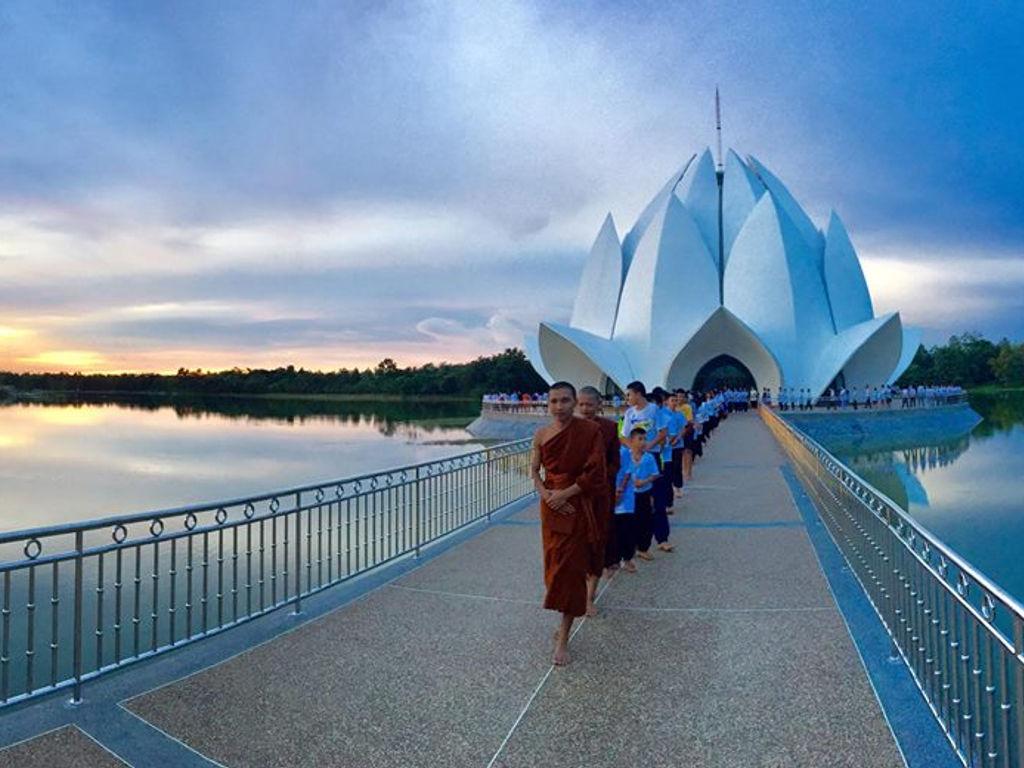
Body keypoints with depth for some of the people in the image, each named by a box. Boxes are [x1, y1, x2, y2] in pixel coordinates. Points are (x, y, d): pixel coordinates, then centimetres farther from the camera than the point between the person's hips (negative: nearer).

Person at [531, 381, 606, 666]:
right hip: (551, 505, 4)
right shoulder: (541, 434, 1)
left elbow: (594, 473, -12)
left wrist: (564, 494, -15)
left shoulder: (590, 431, -11)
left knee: (570, 568, -3)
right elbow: (534, 470, 7)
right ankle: (565, 623, 29)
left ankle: (563, 639, 5)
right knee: (554, 565, 10)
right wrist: (545, 494, -11)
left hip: (577, 506, -4)